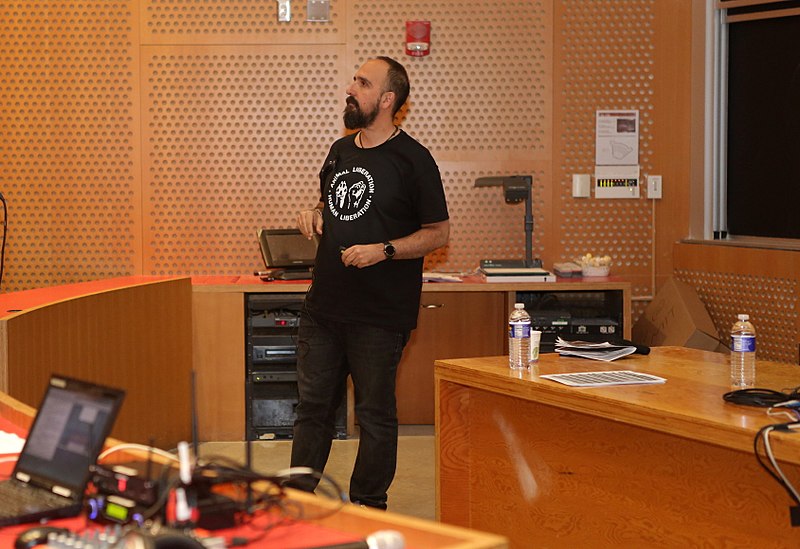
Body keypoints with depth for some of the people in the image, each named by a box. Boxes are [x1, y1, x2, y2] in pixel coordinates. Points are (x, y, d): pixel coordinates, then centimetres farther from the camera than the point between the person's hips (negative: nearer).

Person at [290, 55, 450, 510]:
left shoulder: (411, 159, -9)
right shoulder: (340, 151, 11)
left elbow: (439, 233, -8)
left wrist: (383, 250, -20)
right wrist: (315, 215, 3)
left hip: (379, 315, -6)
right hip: (324, 303, 6)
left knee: (375, 415, 4)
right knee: (313, 406, 12)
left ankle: (368, 508, 16)